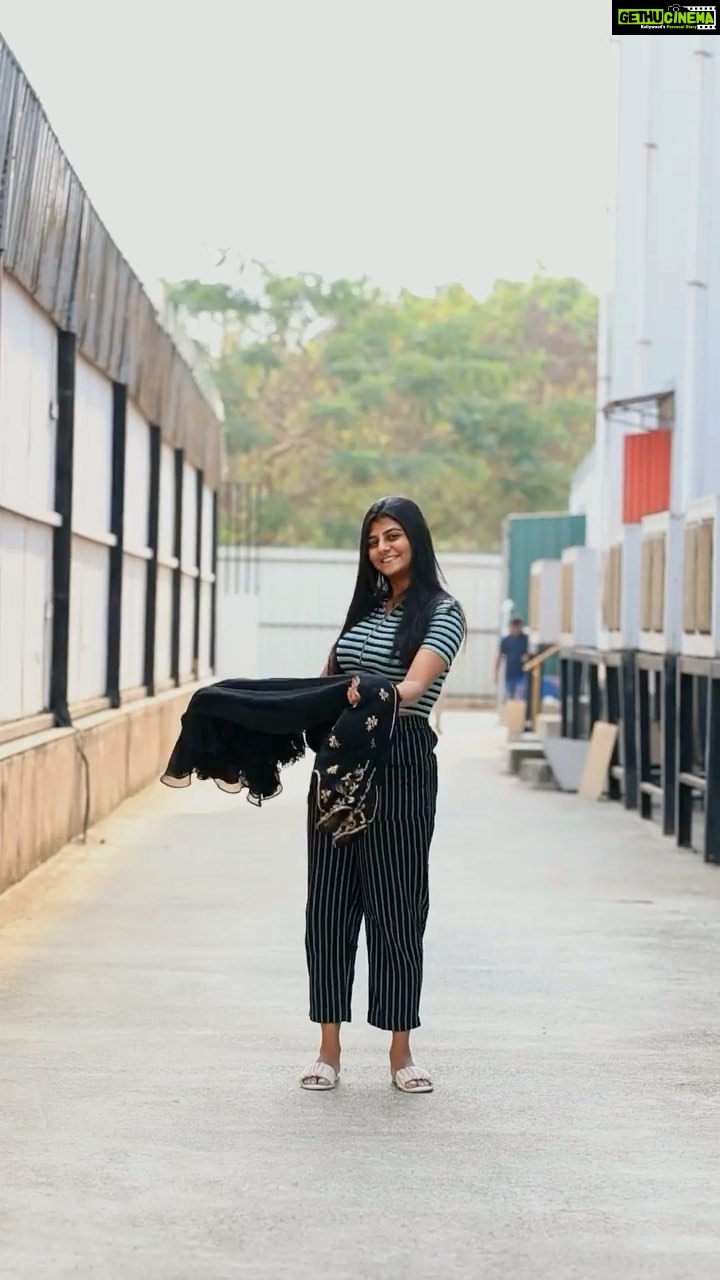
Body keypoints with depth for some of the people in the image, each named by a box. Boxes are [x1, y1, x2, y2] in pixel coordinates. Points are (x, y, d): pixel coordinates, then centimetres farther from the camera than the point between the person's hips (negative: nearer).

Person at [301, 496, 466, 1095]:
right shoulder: (364, 607, 15)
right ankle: (329, 1050, 9)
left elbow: (417, 683, -19)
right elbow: (329, 680, 21)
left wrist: (381, 695, -37)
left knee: (397, 903, -1)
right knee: (329, 900, 3)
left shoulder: (442, 612, -3)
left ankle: (401, 1052, 8)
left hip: (400, 764, -6)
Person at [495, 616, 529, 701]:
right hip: (509, 675, 3)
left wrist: (527, 657, -18)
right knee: (509, 699, 11)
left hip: (521, 675, -3)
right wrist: (496, 674, 7)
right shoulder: (505, 640, 4)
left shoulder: (526, 639, -2)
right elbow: (499, 657, 10)